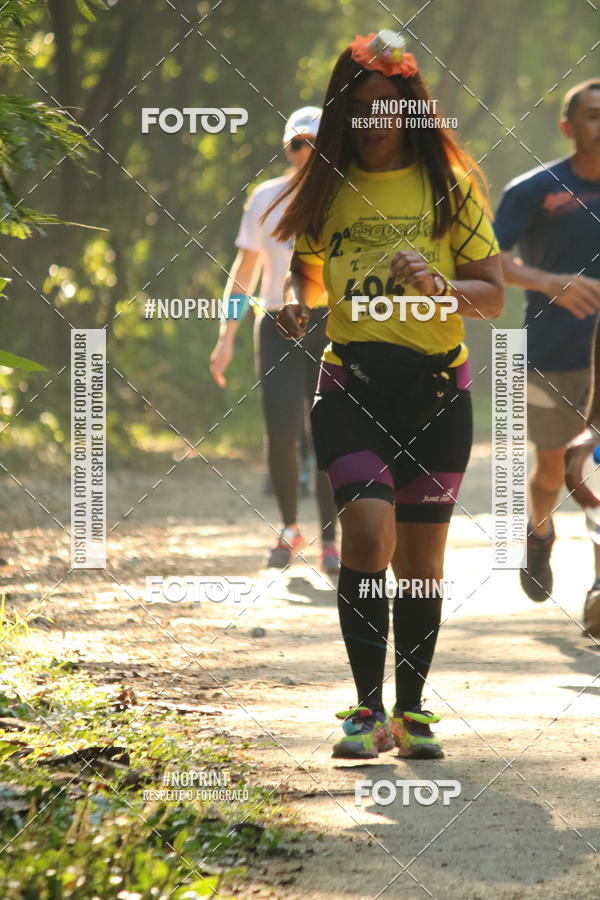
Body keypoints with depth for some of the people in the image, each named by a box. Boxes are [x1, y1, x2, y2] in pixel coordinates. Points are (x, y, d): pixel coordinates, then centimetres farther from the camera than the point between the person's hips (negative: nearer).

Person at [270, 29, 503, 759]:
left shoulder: (449, 183, 2)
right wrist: (294, 302, -2)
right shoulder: (328, 187, 7)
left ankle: (412, 710, 21)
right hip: (351, 382, 0)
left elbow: (493, 295, 1)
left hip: (436, 385, 0)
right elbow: (308, 270, 21)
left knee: (421, 556, 6)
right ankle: (369, 710, -12)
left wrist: (439, 286, -19)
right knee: (369, 531, -19)